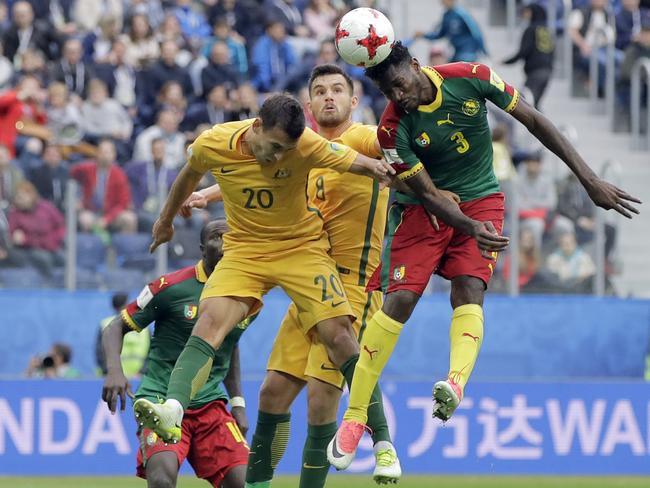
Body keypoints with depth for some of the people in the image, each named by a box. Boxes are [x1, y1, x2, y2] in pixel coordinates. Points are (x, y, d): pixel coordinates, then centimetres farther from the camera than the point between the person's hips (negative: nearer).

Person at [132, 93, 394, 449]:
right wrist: (166, 220, 24)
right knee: (210, 320, -24)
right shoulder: (213, 144, -14)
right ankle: (171, 413, -38)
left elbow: (356, 163, -17)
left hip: (302, 247, -1)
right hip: (244, 249, 1)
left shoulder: (306, 145, -20)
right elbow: (190, 176, 8)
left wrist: (376, 169, -42)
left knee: (338, 335, -12)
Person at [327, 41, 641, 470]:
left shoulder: (471, 79, -17)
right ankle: (354, 418, -8)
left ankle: (456, 382, -47)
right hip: (423, 210, -1)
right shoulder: (394, 128, -20)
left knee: (468, 289, -22)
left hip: (480, 200, 1)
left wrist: (590, 179, -10)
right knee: (400, 299, -14)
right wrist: (471, 228, -37)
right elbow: (428, 195, -18)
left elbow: (535, 122, -8)